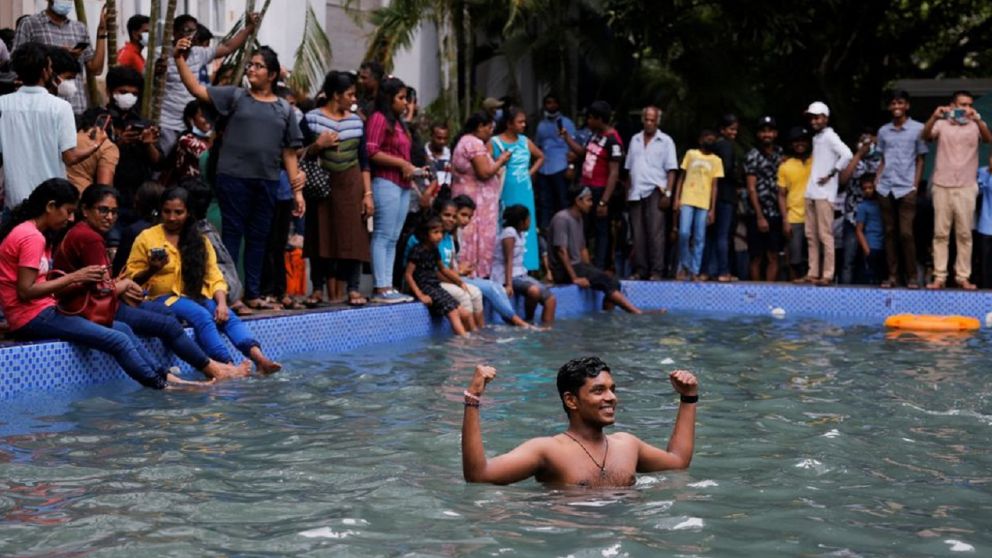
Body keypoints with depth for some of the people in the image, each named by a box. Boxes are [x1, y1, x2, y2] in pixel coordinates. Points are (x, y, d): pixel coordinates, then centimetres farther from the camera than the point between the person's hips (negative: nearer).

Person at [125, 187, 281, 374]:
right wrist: (152, 269, -19)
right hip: (163, 299, -4)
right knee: (200, 315, -33)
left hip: (197, 298, 4)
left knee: (227, 316, -27)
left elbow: (215, 278, 7)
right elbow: (131, 278, 1)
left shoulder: (199, 241, 15)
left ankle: (259, 358, -46)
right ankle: (227, 365, -44)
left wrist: (222, 303, -11)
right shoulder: (146, 238, 4)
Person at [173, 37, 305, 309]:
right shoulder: (235, 96, 5)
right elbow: (197, 89, -5)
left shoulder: (284, 109, 10)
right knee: (232, 233, 1)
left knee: (258, 237, 8)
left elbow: (289, 152, 10)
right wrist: (180, 60, -17)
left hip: (267, 181, 2)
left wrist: (297, 189, 6)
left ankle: (252, 292, 17)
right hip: (233, 177, -2)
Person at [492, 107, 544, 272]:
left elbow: (540, 157, 22)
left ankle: (525, 268, 14)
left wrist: (531, 172, 11)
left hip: (524, 195, 5)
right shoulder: (495, 143, -7)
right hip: (506, 195, -5)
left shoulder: (525, 141, 7)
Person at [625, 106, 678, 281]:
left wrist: (667, 193, -10)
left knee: (655, 233, -10)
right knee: (638, 234, 3)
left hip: (655, 191, -4)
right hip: (636, 193, 4)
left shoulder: (665, 141, 5)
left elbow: (671, 170, -1)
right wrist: (627, 192, 12)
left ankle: (656, 271, -11)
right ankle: (640, 270, 7)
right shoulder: (635, 140, 17)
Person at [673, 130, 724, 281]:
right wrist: (676, 199, 0)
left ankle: (695, 272, 2)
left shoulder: (716, 161, 10)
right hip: (687, 201, -1)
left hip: (704, 204, 1)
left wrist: (712, 209, 1)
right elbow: (681, 178, 10)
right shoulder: (690, 154, 10)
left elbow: (714, 186, 8)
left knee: (699, 239, -1)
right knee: (684, 233, -14)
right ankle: (684, 266, 3)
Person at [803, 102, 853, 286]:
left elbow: (847, 154, -20)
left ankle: (827, 275, -6)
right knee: (811, 235, 8)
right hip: (811, 192, 9)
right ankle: (813, 273, 12)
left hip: (824, 193, -9)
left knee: (825, 235, -7)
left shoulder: (829, 136, -7)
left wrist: (831, 174, -15)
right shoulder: (815, 138, 17)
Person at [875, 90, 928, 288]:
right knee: (890, 233, 5)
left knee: (906, 233, -10)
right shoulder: (883, 131, 13)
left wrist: (915, 186, -4)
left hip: (906, 189, -4)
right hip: (885, 189, 4)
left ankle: (912, 276, -2)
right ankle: (892, 275, 9)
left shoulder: (918, 129, 1)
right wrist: (877, 182, 6)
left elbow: (920, 160, 3)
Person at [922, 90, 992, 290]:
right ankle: (939, 277, 4)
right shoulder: (941, 124, 5)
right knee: (940, 233, 1)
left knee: (964, 234, 2)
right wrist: (934, 117, -30)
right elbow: (925, 136, -12)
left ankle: (963, 276, 6)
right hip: (942, 185, 0)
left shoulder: (975, 125, 6)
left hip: (966, 187, 0)